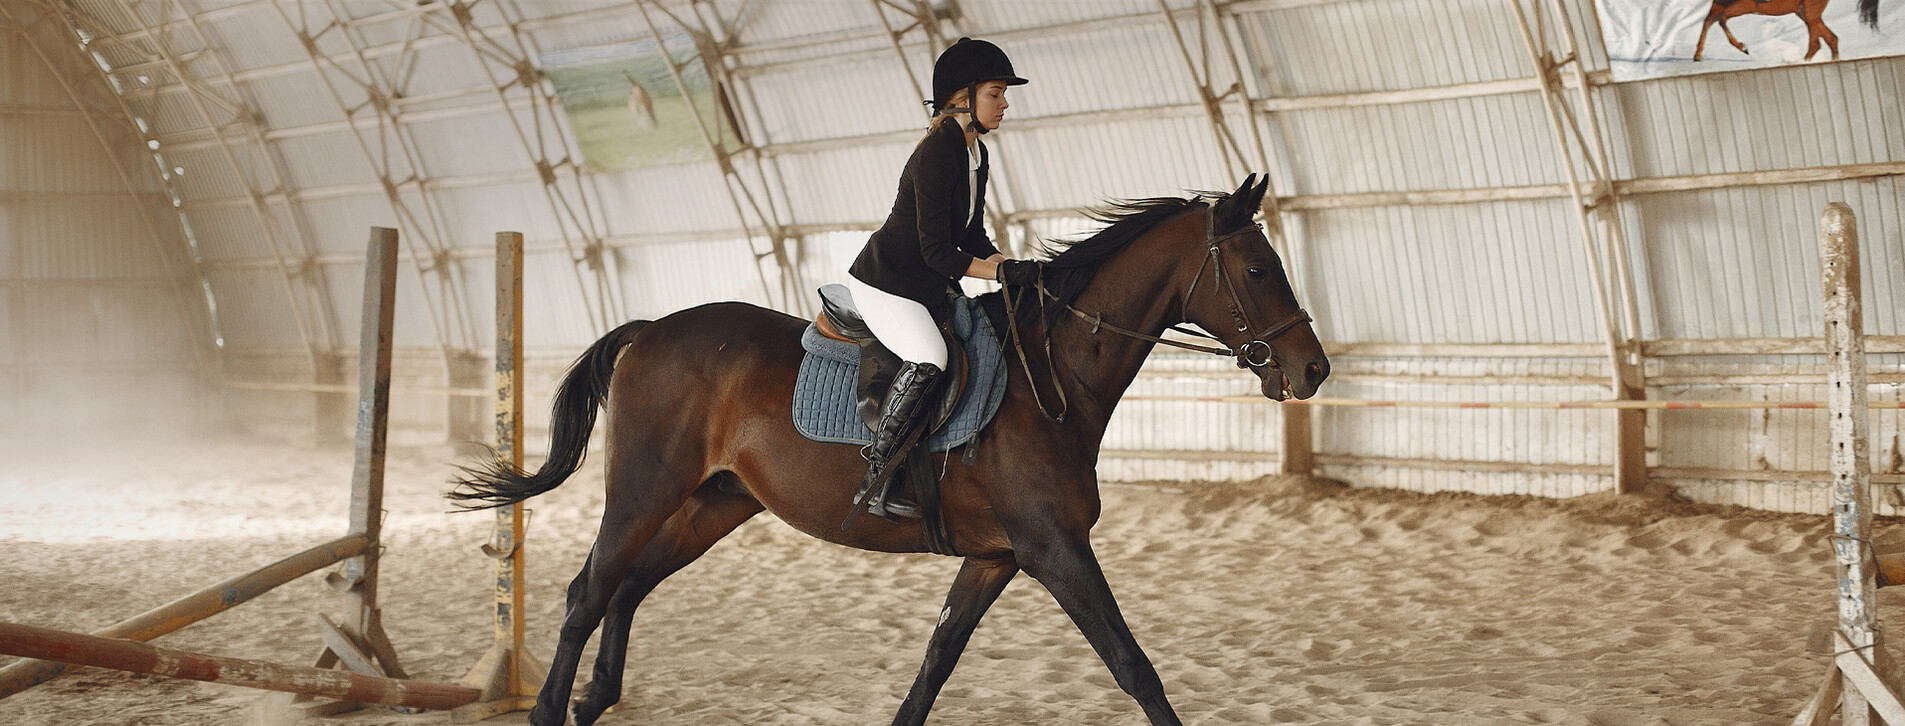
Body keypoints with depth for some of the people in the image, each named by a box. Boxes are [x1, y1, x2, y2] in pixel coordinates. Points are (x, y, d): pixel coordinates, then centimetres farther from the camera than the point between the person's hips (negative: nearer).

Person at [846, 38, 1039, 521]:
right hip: (884, 282, -10)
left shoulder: (976, 155, 9)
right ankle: (876, 483, -26)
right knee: (928, 359, -31)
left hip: (931, 287, 10)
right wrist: (1003, 272, -22)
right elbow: (936, 251, -23)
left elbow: (973, 239, 15)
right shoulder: (936, 154, -21)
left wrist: (1015, 268, 0)